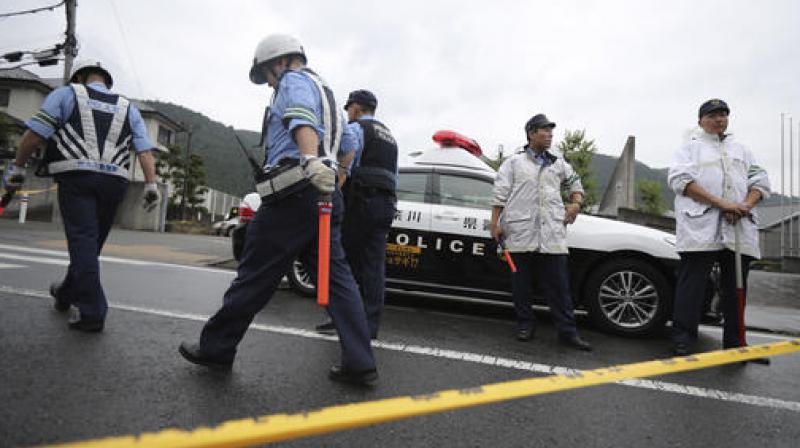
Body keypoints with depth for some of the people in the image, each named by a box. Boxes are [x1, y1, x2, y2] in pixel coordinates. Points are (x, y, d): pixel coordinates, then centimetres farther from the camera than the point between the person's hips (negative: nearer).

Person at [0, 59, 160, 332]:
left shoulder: (66, 94, 12)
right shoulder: (128, 108, 20)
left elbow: (35, 133, 2)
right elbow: (145, 149, 6)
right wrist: (151, 184, -1)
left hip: (77, 176, -3)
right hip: (114, 181, 4)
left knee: (83, 242, -5)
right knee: (91, 243, 15)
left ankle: (91, 313, -10)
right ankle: (67, 294, 35)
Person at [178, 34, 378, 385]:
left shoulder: (295, 81, 2)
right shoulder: (323, 90, 30)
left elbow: (303, 121, -20)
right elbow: (348, 136, 32)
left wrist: (310, 161, -38)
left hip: (294, 195, -9)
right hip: (325, 194, 9)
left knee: (254, 277, 1)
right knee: (336, 277, 3)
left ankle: (215, 348, 15)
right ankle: (359, 363, 1)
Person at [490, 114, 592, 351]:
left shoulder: (558, 164, 19)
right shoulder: (513, 162, 7)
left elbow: (575, 183, 32)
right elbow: (500, 195, 2)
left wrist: (576, 203, 13)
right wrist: (495, 224, -4)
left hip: (552, 234, 3)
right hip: (520, 233, -2)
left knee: (559, 285, 1)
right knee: (521, 283, 6)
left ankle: (567, 331, 8)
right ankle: (525, 324, 21)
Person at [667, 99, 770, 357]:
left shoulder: (740, 150, 26)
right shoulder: (691, 148, 11)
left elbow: (760, 180, 17)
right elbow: (680, 179, -7)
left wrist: (746, 205, -6)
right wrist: (721, 203, -15)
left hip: (739, 229, 5)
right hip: (700, 228, -5)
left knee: (736, 288, 9)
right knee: (693, 285, -7)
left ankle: (734, 342, 18)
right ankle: (683, 340, -3)